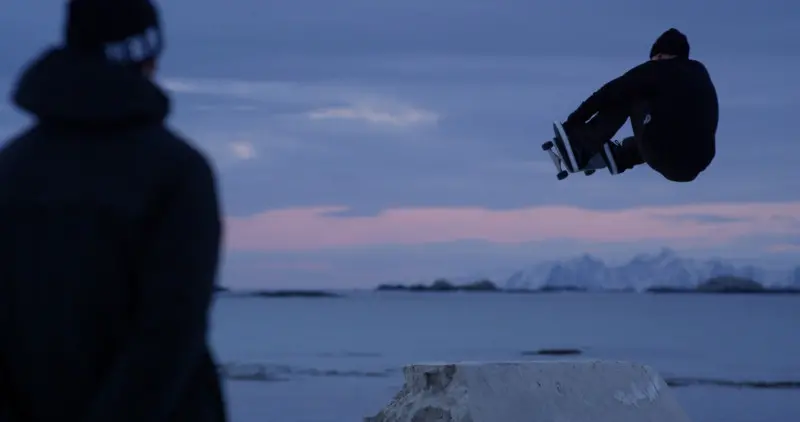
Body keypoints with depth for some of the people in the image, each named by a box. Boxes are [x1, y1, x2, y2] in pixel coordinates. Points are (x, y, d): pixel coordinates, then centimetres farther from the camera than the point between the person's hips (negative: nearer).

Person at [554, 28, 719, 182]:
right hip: (698, 164, 6)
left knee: (625, 93, 12)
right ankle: (619, 156, 34)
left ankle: (580, 147, 8)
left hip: (665, 161, -6)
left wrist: (573, 121, 19)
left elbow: (609, 92, 8)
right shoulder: (699, 71, 18)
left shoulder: (656, 69, 2)